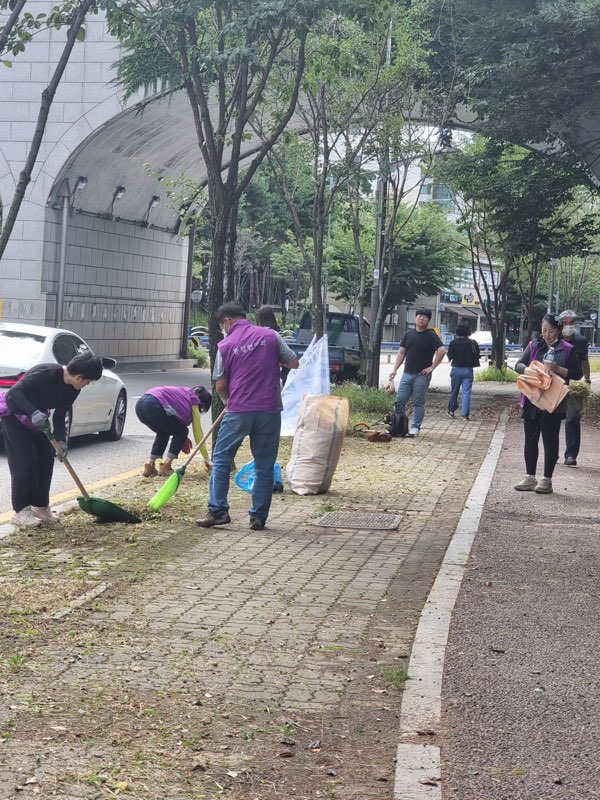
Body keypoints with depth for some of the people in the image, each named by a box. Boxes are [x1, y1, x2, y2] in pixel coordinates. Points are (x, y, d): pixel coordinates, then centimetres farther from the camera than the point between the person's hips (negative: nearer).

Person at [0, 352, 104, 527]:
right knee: (24, 462, -12)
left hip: (37, 418, 8)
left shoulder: (72, 389, -8)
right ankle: (20, 511, -4)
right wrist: (33, 412, -45)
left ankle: (40, 506, 16)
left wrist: (61, 440, -18)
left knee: (46, 459, 4)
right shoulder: (46, 373, -33)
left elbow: (60, 416, -3)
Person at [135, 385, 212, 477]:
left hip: (140, 404, 8)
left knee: (163, 432, 30)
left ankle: (149, 467, 20)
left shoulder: (184, 392, 32)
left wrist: (182, 439, 34)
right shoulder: (194, 400, 12)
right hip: (154, 406, -8)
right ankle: (165, 466, 6)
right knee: (182, 432, 12)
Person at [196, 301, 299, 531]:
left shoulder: (226, 345, 0)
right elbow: (294, 363, 6)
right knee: (264, 465, 8)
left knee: (221, 459, 10)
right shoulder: (270, 336, 2)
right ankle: (259, 516, 8)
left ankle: (218, 510, 4)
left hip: (239, 410, -2)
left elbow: (220, 385, 4)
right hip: (269, 410, 2)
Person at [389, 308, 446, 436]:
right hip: (407, 374, 5)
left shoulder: (431, 335, -4)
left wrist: (432, 367, -14)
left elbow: (442, 351, -14)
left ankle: (415, 427, 6)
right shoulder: (408, 334, 11)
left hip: (422, 375, -5)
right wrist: (395, 369, 5)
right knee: (399, 401, 2)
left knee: (419, 402, 1)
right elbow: (401, 353, 14)